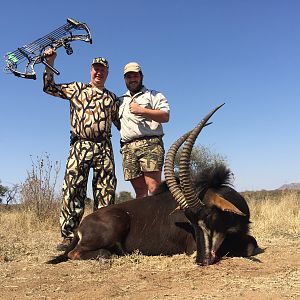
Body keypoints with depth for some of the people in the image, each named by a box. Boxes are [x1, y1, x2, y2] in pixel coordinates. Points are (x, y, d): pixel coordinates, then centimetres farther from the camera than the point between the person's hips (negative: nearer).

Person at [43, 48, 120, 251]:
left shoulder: (113, 98, 21)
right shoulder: (76, 88, 16)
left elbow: (120, 123, 24)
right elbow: (50, 87, 15)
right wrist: (50, 64, 5)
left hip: (104, 148, 2)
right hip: (80, 145, -2)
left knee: (106, 192, -1)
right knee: (73, 189, -9)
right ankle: (68, 236, -4)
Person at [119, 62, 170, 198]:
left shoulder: (154, 95, 12)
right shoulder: (121, 100, 28)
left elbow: (165, 116, -3)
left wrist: (141, 111, -10)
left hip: (150, 144, -5)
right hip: (127, 148, 5)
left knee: (153, 186, -17)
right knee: (140, 189, 2)